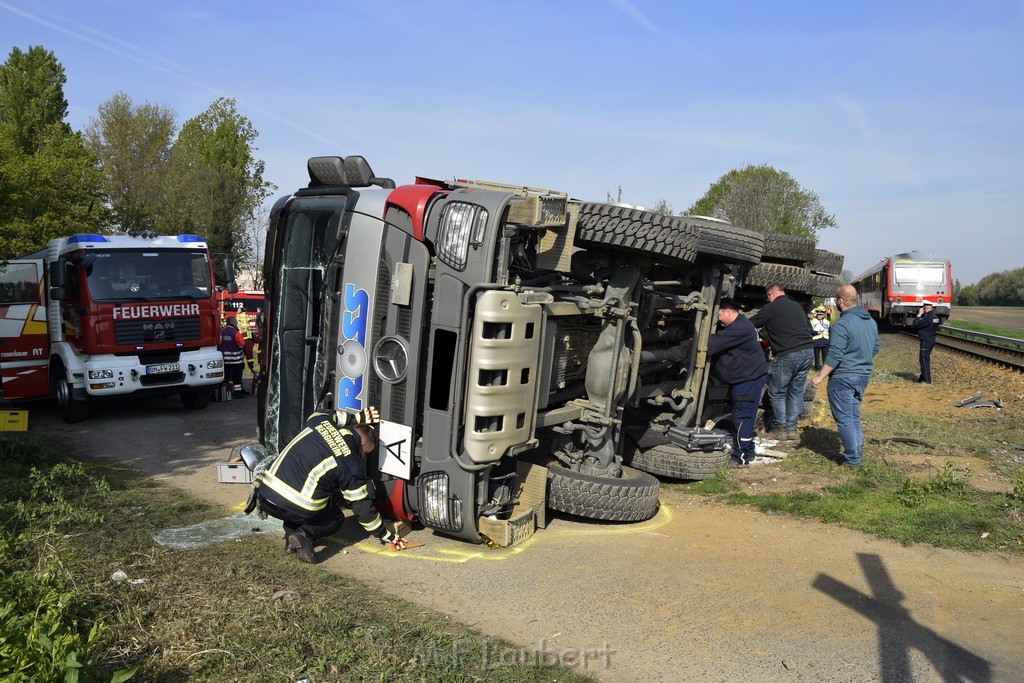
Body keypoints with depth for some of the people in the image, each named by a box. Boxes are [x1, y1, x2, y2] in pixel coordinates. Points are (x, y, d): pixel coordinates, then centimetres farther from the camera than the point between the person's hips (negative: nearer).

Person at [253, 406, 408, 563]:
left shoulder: (320, 423, 8)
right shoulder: (352, 465, -4)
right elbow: (362, 506, 3)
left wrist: (358, 417, 31)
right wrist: (385, 535, 16)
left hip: (264, 497, 5)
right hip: (296, 508, -5)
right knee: (335, 519, 23)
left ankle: (291, 532, 11)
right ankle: (305, 535, -7)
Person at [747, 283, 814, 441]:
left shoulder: (771, 308, -3)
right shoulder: (797, 306, 17)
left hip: (787, 355, -7)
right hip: (808, 351, 7)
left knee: (777, 393, 8)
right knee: (797, 391, 14)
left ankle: (781, 428, 13)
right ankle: (791, 429, 18)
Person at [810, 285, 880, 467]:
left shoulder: (842, 324, -20)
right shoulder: (871, 321, 8)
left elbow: (834, 356, -23)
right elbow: (875, 349, 18)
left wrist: (820, 376, -16)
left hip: (843, 378, -8)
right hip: (863, 376, 8)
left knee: (844, 419, 0)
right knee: (854, 416, 19)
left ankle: (852, 459, 4)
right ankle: (858, 451, 25)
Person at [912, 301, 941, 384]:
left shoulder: (928, 317, -20)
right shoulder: (935, 317, 12)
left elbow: (916, 324, -19)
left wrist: (919, 314, -9)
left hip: (926, 342, -10)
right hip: (931, 340, 10)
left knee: (924, 360, -6)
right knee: (923, 360, 18)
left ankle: (927, 380, -4)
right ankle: (923, 378, 27)